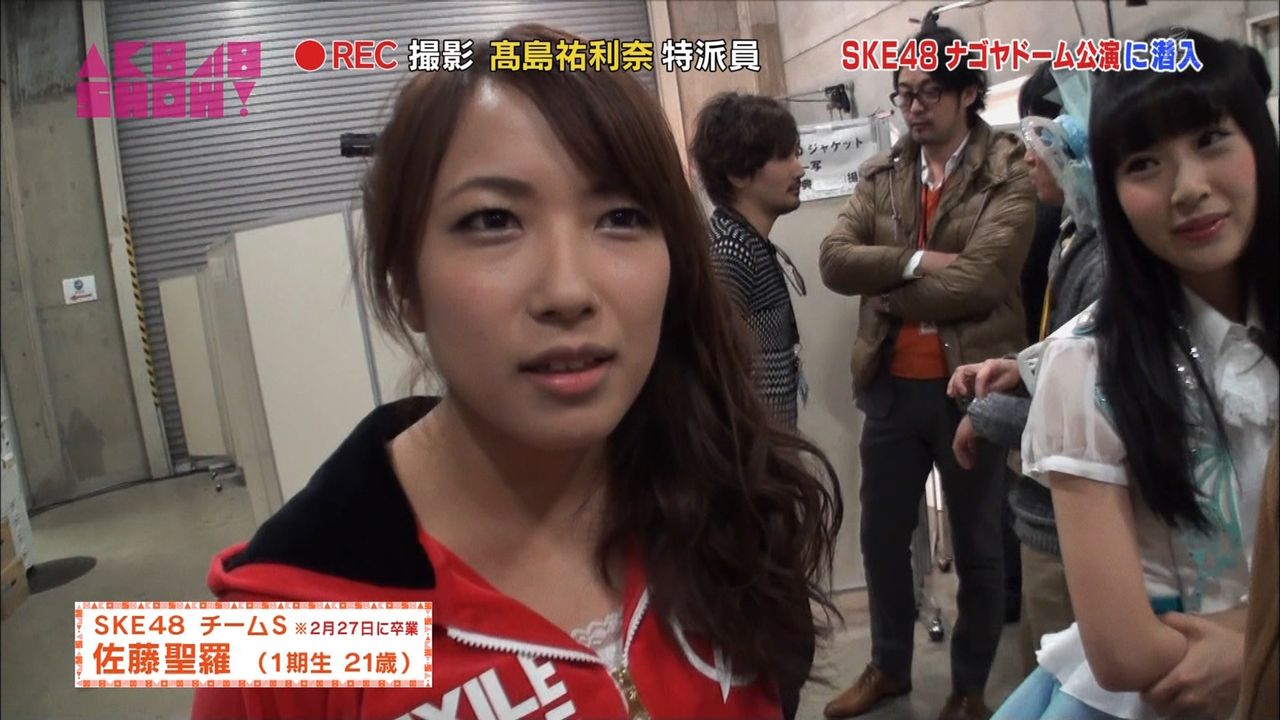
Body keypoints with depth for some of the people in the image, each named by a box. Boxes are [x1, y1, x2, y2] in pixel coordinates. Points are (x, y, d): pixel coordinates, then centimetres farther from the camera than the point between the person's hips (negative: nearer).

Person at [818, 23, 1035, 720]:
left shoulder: (1009, 178, -7)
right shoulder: (881, 175, 6)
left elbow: (977, 282, -19)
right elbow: (834, 258, -7)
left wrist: (888, 290, -9)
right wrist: (916, 261, -19)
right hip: (891, 387, 4)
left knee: (977, 547, 12)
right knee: (882, 537, 16)